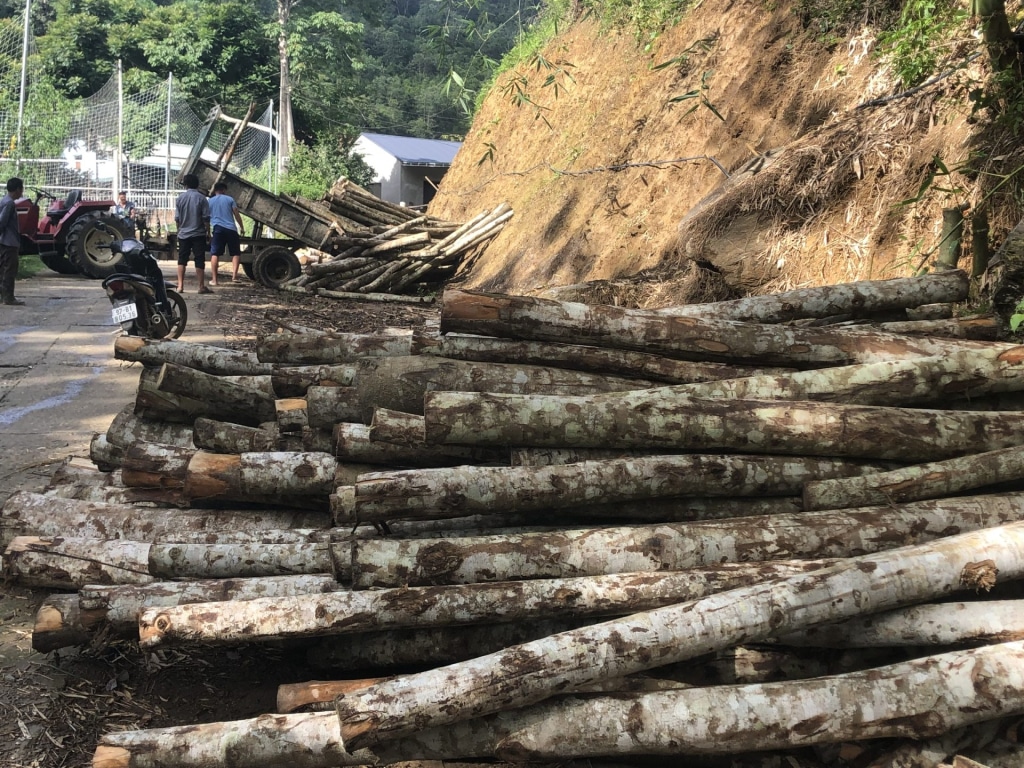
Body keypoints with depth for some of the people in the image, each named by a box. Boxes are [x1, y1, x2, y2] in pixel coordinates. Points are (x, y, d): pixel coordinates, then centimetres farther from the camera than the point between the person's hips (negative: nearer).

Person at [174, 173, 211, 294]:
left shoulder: (180, 198, 2)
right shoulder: (201, 198, -6)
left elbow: (177, 218, 4)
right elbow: (206, 218, -7)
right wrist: (208, 232, 3)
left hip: (183, 234, 2)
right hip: (198, 234, -2)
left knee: (182, 260, 8)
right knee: (199, 261, 0)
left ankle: (180, 286, 3)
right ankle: (201, 287, 1)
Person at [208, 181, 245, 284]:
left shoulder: (210, 201, 14)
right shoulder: (230, 199, 10)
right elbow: (237, 215, 5)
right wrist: (242, 227, 13)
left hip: (218, 229, 1)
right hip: (231, 229, -1)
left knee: (215, 254, 2)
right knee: (236, 253, 9)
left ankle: (214, 279, -4)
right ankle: (234, 275, -6)